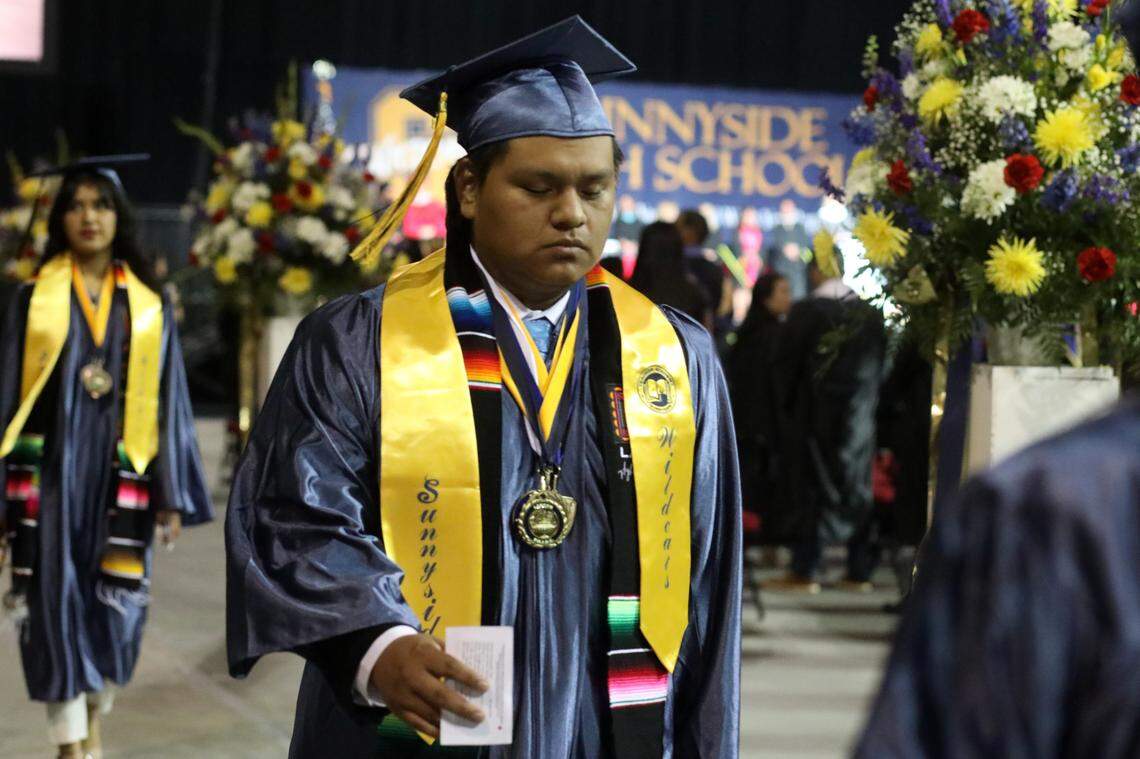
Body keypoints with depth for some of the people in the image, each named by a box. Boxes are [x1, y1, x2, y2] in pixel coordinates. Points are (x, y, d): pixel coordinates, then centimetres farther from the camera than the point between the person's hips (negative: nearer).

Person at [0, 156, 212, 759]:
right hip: (50, 470, -1)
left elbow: (168, 401, 6)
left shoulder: (149, 307, 6)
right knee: (56, 601, -2)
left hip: (118, 474, 1)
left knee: (114, 605, 4)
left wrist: (172, 495, 1)